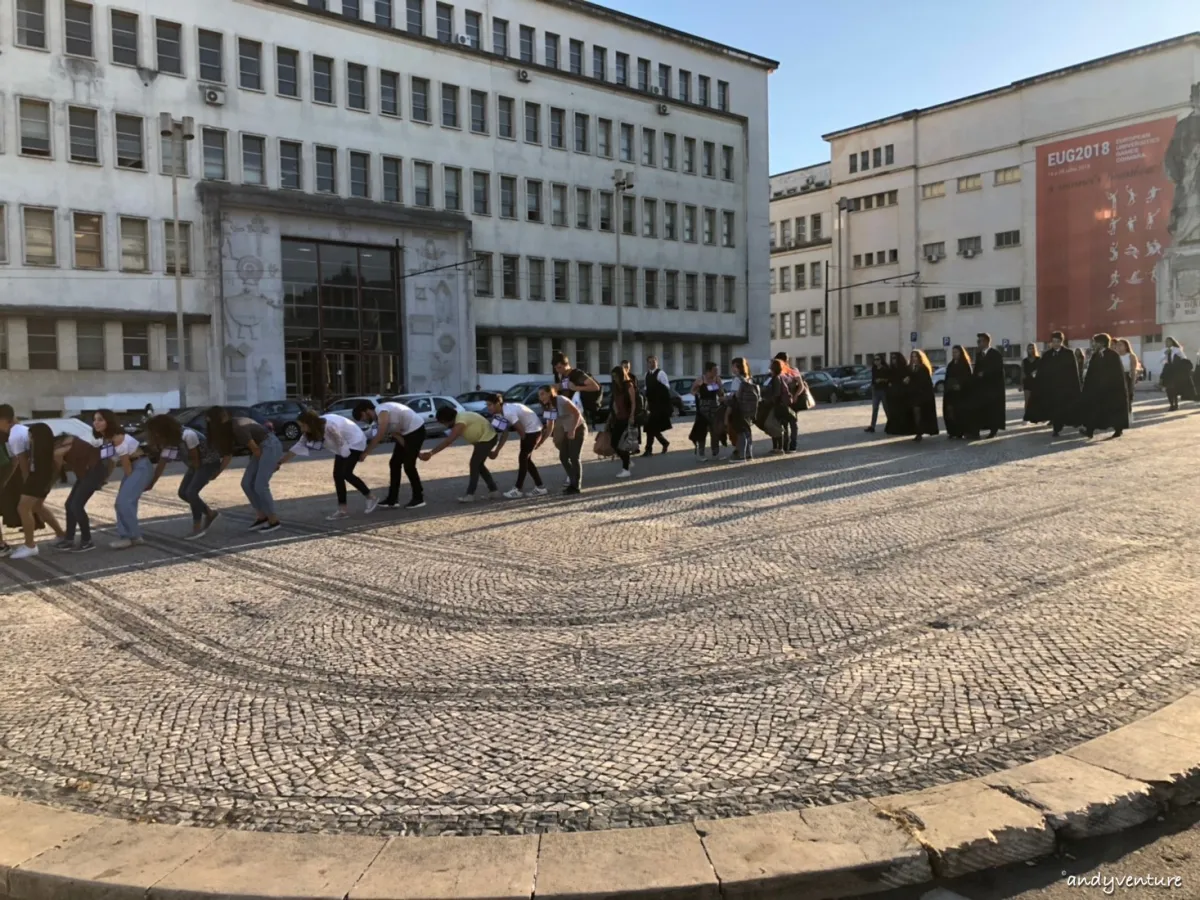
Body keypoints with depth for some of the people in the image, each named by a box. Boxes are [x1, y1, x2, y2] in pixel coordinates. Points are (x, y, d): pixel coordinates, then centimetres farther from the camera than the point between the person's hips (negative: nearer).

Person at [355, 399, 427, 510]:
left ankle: (418, 499, 1)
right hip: (406, 432, 10)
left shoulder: (382, 412, -24)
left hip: (416, 430, -10)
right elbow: (394, 433, 2)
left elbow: (379, 437, -30)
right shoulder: (378, 417, 6)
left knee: (408, 465, -10)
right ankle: (392, 500, 9)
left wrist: (365, 452, -26)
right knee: (394, 463, 6)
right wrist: (411, 450, -3)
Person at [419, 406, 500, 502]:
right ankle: (493, 490, 21)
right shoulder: (458, 418, 4)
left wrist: (430, 453, -36)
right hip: (483, 438, 10)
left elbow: (448, 441, -34)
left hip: (487, 438, -10)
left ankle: (470, 494, -6)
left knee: (474, 465, -10)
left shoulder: (460, 422, -28)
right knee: (478, 465, 16)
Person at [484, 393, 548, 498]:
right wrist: (497, 451, 4)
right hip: (528, 430, 10)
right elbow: (505, 433, 6)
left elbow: (521, 430, -21)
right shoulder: (503, 412, 1)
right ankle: (540, 487, 18)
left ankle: (518, 490, -1)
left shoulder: (508, 412, -28)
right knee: (526, 460, 12)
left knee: (522, 458, -7)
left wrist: (523, 443, 0)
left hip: (533, 429, -10)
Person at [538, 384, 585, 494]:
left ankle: (576, 486, -2)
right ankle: (573, 481, 21)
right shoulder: (547, 407, 2)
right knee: (563, 457, 6)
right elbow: (550, 427, 5)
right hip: (567, 432, 8)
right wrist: (541, 441, -3)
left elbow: (577, 413, -23)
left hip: (578, 429, -8)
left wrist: (573, 430, -31)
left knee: (574, 457, -11)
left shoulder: (561, 401, -22)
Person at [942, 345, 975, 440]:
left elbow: (969, 378, -8)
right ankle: (953, 432, 4)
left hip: (962, 392, -6)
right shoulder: (950, 365, 18)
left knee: (961, 412, -8)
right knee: (950, 411, -1)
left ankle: (961, 432, -6)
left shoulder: (965, 364, -1)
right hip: (950, 392, 6)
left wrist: (960, 385, -20)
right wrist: (945, 388, 8)